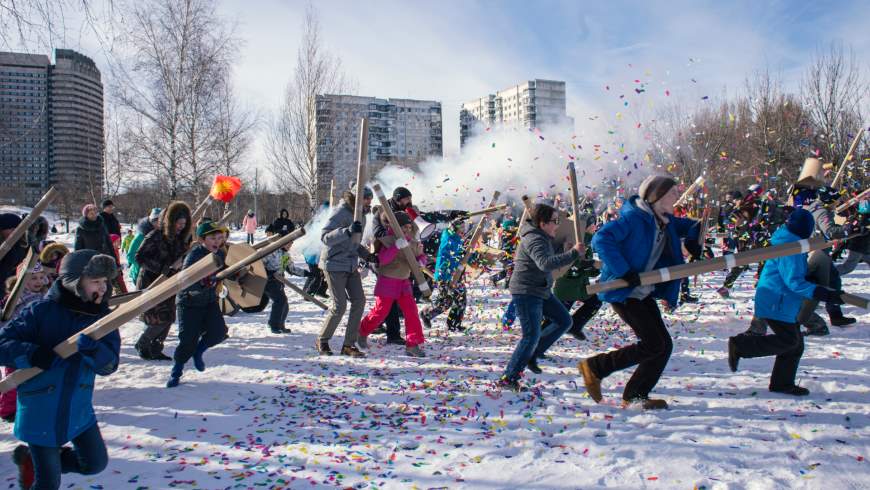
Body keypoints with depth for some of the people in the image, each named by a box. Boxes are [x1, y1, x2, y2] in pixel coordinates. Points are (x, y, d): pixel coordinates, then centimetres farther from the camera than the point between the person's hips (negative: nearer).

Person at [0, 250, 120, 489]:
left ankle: (34, 460, 36)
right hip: (40, 412, -4)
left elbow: (109, 364, -13)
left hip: (79, 409, 4)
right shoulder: (42, 311, -15)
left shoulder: (102, 316, -4)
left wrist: (93, 350, -34)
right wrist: (34, 354, -30)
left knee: (95, 463, 17)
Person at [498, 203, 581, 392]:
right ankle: (509, 378, -1)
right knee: (531, 336, -10)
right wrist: (573, 253, -37)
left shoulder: (543, 237, 9)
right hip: (526, 293, -10)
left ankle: (532, 354, 19)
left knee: (564, 321, 12)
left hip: (542, 291, 10)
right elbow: (546, 263, -39)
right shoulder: (534, 240, -22)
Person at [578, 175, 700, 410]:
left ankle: (635, 396, 18)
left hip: (645, 293, 9)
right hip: (623, 293, -9)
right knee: (654, 345, -11)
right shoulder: (633, 218, -17)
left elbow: (692, 226, 27)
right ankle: (594, 367, 1)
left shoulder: (665, 222, 10)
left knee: (664, 345, 6)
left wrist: (693, 240, 4)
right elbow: (601, 239, -28)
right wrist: (623, 272, -30)